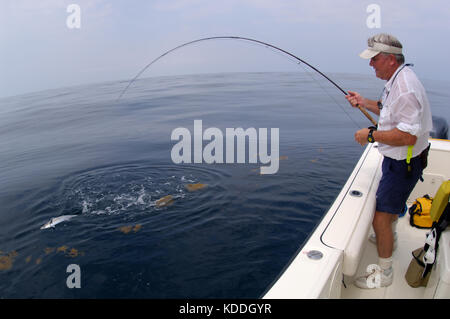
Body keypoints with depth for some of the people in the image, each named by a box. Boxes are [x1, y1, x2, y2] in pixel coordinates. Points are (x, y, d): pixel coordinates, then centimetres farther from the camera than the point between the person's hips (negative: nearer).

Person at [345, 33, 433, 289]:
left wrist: (371, 135, -24)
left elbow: (408, 135, -33)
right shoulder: (398, 78, 5)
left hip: (404, 163, -11)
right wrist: (365, 102, 7)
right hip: (396, 158, 11)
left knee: (381, 217, -7)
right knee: (390, 202, 31)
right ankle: (388, 238, 57)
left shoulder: (405, 87, -29)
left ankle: (384, 273, 11)